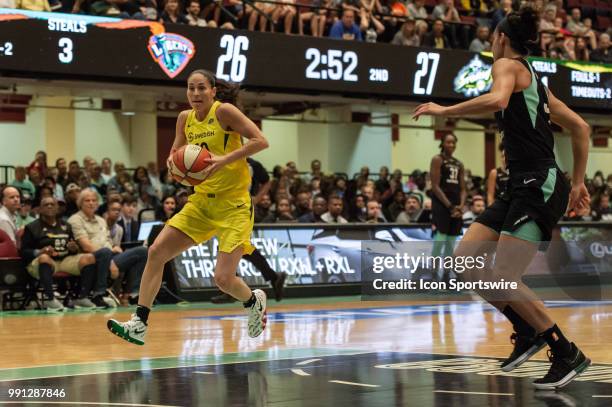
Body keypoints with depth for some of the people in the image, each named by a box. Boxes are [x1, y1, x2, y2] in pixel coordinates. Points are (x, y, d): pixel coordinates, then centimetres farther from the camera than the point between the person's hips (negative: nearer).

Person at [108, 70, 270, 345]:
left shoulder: (224, 111, -12)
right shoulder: (185, 118, 7)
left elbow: (260, 141, -17)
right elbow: (176, 154, 18)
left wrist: (224, 160, -26)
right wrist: (174, 161, -6)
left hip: (233, 205, -7)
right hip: (201, 201, 7)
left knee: (223, 279, -12)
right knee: (156, 252, -6)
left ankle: (254, 301, 23)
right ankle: (139, 325, -3)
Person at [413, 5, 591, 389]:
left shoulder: (508, 64, -2)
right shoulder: (534, 79, 23)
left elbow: (497, 99, -27)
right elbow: (580, 127, 24)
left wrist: (443, 110, -17)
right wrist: (579, 182, 25)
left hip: (541, 187, -9)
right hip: (522, 189, 9)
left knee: (504, 279, -13)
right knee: (464, 260, 5)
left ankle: (569, 354, -5)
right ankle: (527, 332, 13)